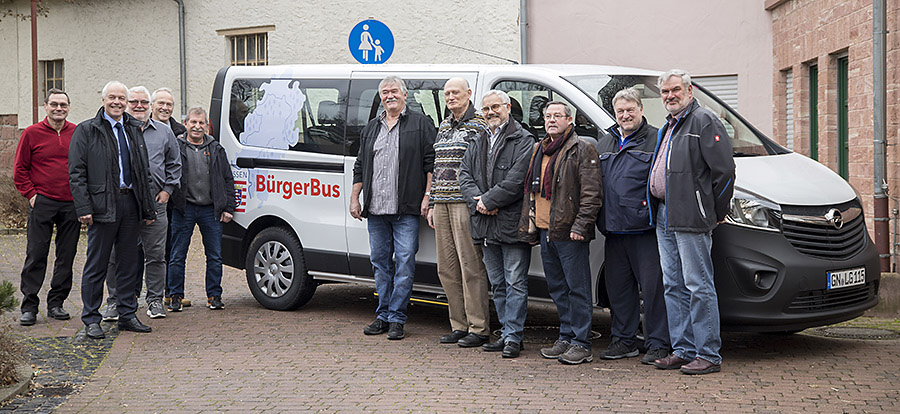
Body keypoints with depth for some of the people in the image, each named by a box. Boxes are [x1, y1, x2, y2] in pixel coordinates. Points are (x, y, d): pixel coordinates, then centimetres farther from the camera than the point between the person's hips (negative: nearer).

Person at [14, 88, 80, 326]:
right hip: (42, 203, -3)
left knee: (66, 257, 6)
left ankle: (56, 304, 16)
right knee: (36, 256, -2)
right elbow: (20, 169, 4)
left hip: (71, 205, 3)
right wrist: (31, 194, -5)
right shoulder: (32, 134, 1)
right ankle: (29, 307, 4)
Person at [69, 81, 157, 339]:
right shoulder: (86, 131, -1)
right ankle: (91, 320, 7)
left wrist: (148, 208, 13)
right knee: (97, 265, 0)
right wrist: (83, 208, -15)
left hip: (131, 204, 5)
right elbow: (76, 173, -6)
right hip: (103, 206, -5)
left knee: (129, 264, 10)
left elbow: (144, 172, 19)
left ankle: (127, 315, 19)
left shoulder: (134, 130, 16)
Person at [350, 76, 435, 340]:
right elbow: (360, 168, 22)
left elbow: (431, 163, -1)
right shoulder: (370, 129, 19)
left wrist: (427, 195, -9)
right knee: (380, 262, 9)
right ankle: (383, 314, 18)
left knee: (405, 262, -7)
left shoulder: (420, 125, 4)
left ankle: (397, 318, -1)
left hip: (406, 210, -5)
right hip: (375, 209, 5)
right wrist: (354, 199, 15)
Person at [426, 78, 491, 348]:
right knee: (447, 268, 8)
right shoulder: (444, 126, 20)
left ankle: (479, 329, -2)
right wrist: (432, 205, 19)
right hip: (442, 204, 8)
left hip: (465, 204, -8)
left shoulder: (479, 126, -4)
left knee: (471, 266, -7)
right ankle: (459, 326, 16)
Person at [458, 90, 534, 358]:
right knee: (497, 284, 13)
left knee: (515, 283, -4)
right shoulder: (478, 144, 18)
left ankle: (513, 336, -1)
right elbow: (465, 175, 10)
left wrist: (488, 201, -14)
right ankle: (507, 333, 20)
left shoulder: (523, 141, -5)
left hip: (512, 224, -7)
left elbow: (517, 180, -15)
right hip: (486, 225, 7)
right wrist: (478, 201, -8)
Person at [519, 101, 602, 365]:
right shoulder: (539, 151, 19)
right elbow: (530, 191, 25)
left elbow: (591, 193, -12)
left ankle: (581, 343, 0)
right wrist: (528, 226, 20)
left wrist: (580, 225, -19)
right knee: (557, 288, 13)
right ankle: (566, 338, 21)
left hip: (569, 233, -8)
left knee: (577, 287, -4)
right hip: (545, 231, 8)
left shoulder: (582, 150, -5)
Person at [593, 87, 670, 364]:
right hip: (613, 230, 6)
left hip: (645, 229, -6)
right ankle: (624, 341, 21)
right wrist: (599, 219, 16)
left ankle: (657, 344, 2)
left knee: (652, 287, -5)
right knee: (618, 287, 10)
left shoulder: (656, 140, 0)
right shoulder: (604, 144, 19)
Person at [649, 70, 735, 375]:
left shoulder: (704, 121, -8)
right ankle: (683, 350, 17)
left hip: (691, 220, -9)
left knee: (699, 287, -7)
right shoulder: (668, 127, 21)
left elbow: (724, 170, -12)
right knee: (673, 286, 11)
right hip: (664, 218, 9)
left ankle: (708, 355, -3)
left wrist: (715, 213, -8)